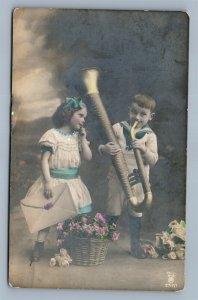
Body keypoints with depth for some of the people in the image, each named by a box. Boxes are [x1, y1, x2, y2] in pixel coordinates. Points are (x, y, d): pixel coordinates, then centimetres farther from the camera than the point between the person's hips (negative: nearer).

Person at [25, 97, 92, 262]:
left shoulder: (77, 136, 7)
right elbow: (44, 160, -13)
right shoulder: (53, 134, -11)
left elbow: (88, 157, 5)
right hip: (55, 180, -5)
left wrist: (83, 138, -2)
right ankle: (39, 245, 8)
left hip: (73, 182, 5)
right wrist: (48, 181, -21)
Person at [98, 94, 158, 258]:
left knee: (136, 212, 11)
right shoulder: (118, 128, -1)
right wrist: (106, 149, -25)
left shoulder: (150, 136, 0)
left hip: (138, 181, 1)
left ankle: (135, 244, 25)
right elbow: (102, 147, -2)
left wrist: (144, 149, -23)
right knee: (113, 212, 8)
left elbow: (153, 160, -5)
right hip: (117, 177, -1)